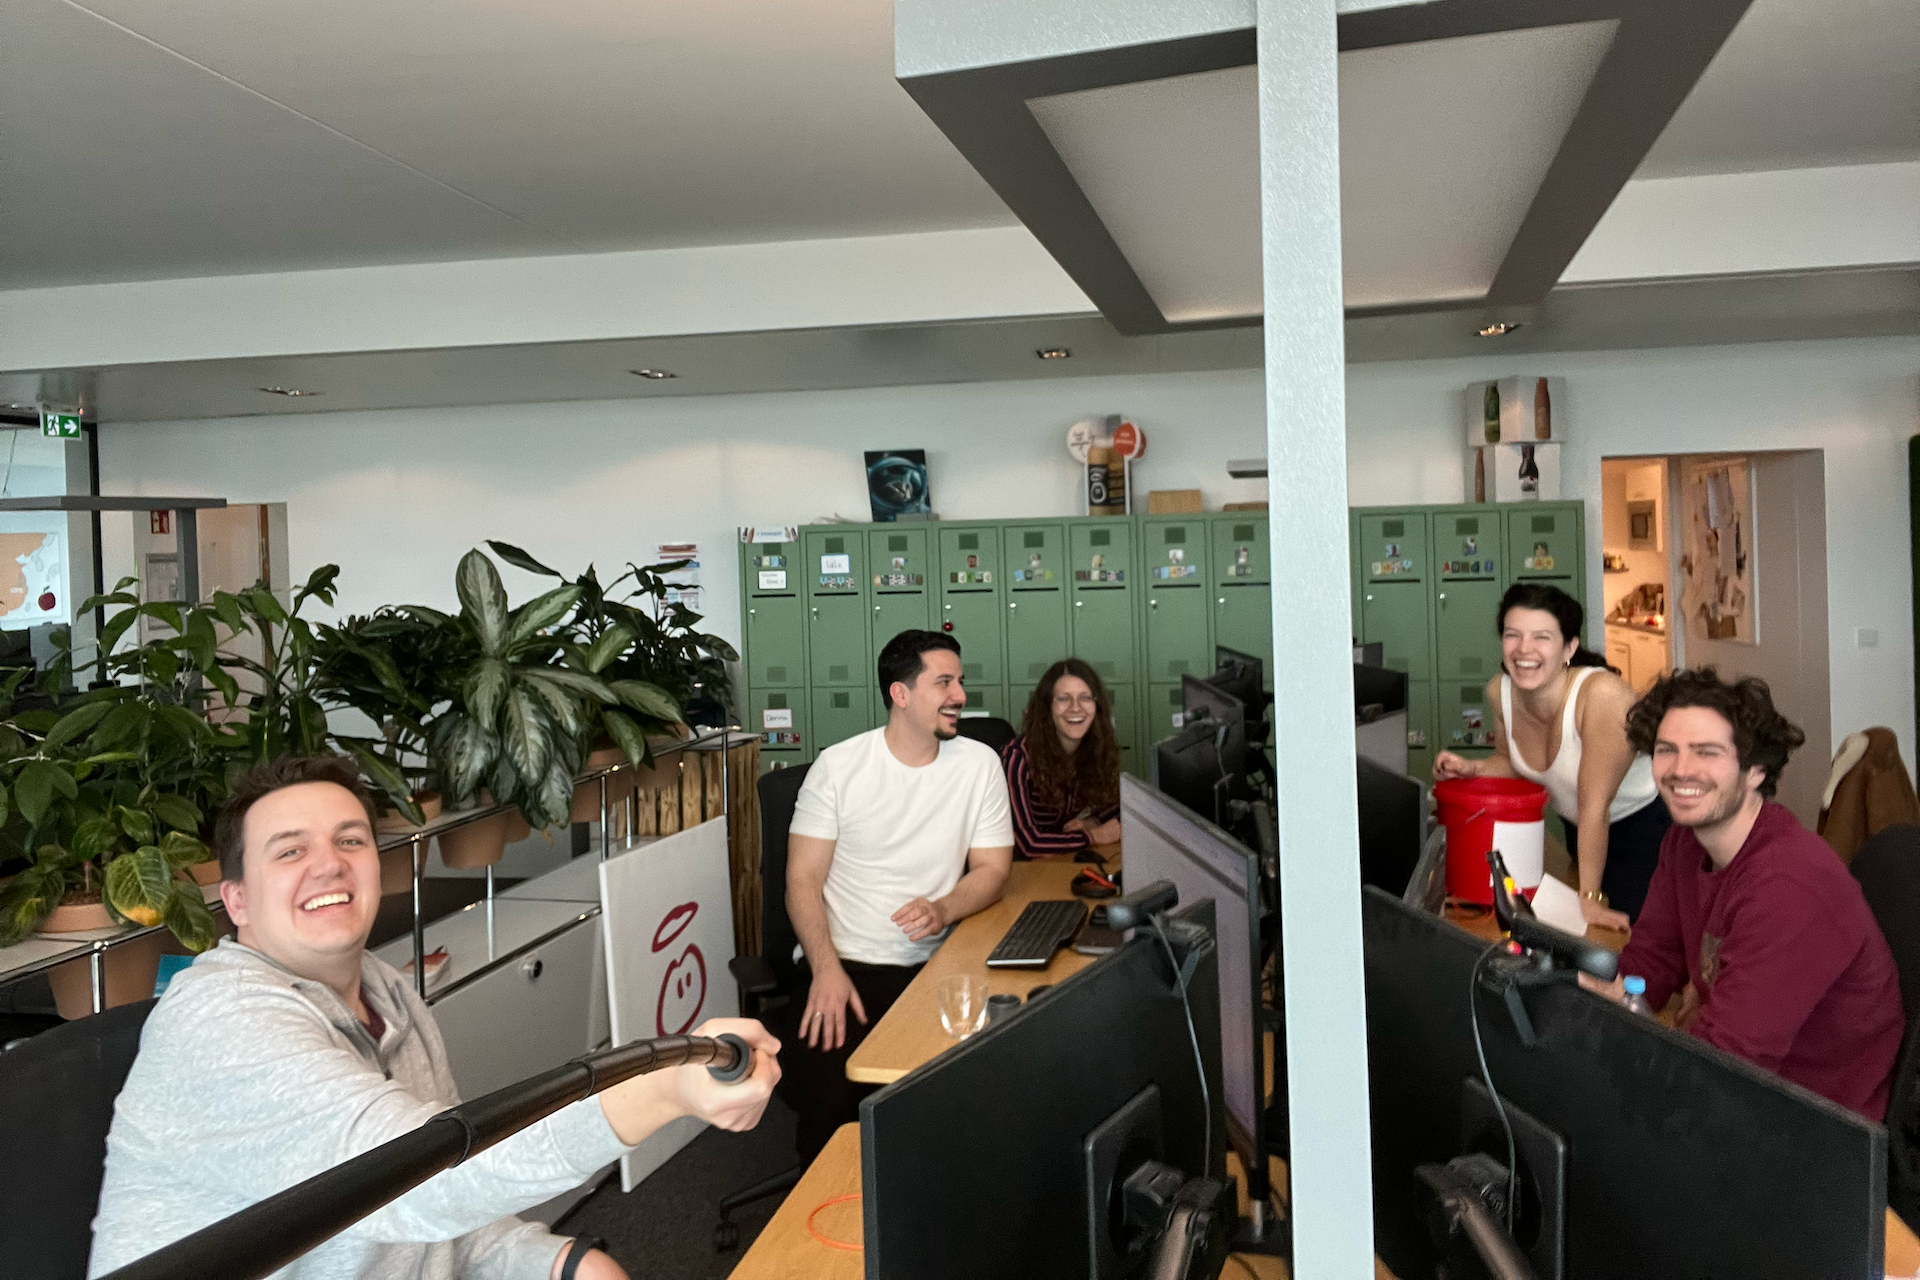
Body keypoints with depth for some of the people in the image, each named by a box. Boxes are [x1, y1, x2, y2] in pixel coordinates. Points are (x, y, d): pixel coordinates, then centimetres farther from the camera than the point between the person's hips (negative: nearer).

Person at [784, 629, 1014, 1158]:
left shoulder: (980, 763, 2)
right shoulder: (838, 766, -2)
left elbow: (991, 870, 3)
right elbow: (803, 877, -3)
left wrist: (943, 910, -19)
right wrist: (826, 968, -18)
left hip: (937, 965, 2)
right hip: (846, 965, -1)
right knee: (821, 1092, -23)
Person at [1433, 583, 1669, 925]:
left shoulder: (1601, 693, -34)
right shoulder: (1499, 691, -14)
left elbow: (1595, 804, -31)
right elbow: (1511, 762, 6)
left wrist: (1589, 898, -25)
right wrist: (1471, 769, -15)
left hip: (1644, 825, -6)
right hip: (1578, 829, 6)